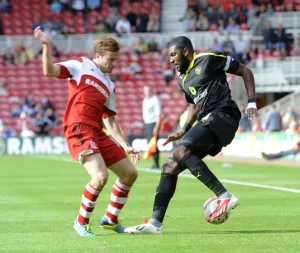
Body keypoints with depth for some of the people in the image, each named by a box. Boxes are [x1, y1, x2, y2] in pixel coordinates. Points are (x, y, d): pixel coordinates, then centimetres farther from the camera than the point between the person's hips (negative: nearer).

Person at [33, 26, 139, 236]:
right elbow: (49, 71, -7)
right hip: (79, 131, -8)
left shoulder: (110, 87, 23)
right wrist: (46, 45, -19)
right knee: (100, 176, -24)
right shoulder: (80, 65, 6)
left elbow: (110, 121, 22)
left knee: (130, 174, 10)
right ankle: (81, 222, -4)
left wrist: (125, 146, 15)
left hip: (98, 134, 8)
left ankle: (110, 219, 25)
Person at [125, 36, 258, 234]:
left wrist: (251, 102, -9)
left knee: (181, 151, -27)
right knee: (170, 167, 0)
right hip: (207, 122, 9)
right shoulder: (183, 77, 21)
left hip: (223, 116, -9)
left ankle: (225, 196, -29)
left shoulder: (208, 60, -3)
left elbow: (245, 71, 0)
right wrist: (184, 132, 21)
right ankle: (155, 223, -1)